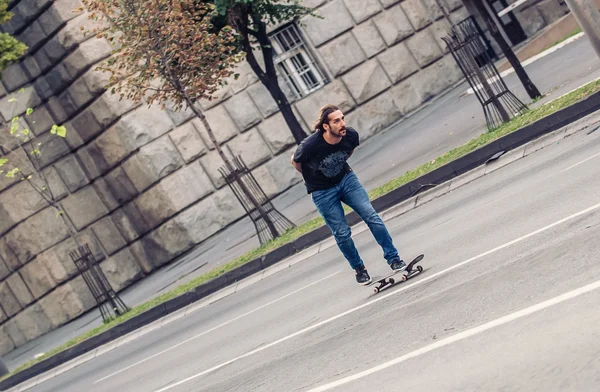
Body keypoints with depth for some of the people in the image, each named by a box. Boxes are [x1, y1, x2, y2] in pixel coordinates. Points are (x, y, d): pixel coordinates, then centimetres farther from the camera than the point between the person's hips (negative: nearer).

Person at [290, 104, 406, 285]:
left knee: (372, 216, -9)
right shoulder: (310, 145, -31)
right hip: (322, 192, -3)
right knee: (342, 234, 0)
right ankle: (359, 269, 21)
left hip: (346, 179, 3)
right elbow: (295, 161, -8)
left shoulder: (351, 135, -18)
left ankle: (393, 258, -1)